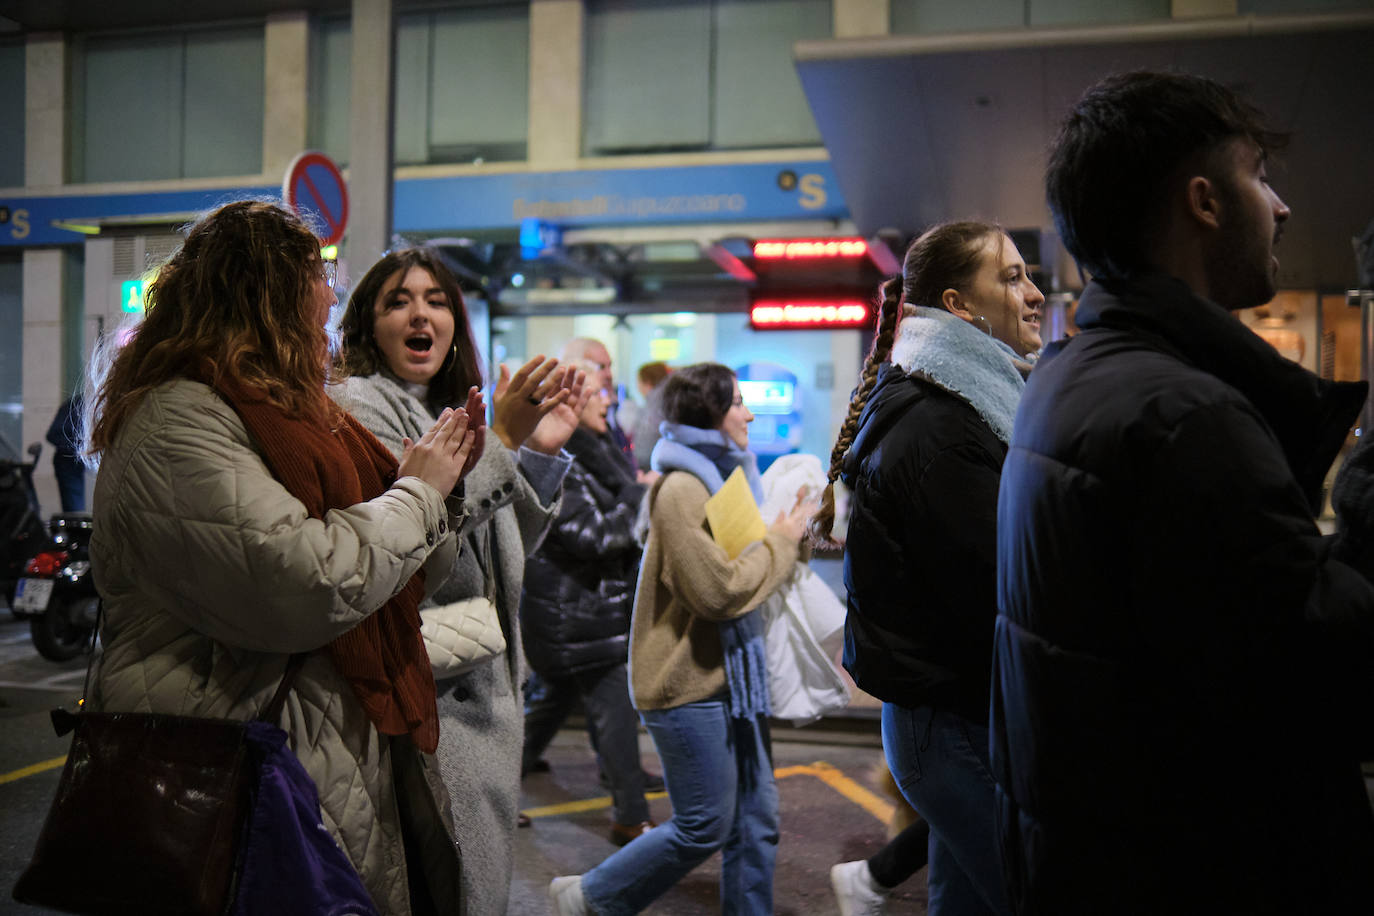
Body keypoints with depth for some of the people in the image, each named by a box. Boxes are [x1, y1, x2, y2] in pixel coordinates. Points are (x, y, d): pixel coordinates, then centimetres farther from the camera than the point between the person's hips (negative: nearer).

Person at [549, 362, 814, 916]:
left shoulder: (721, 475, 13)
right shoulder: (681, 488, -18)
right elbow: (719, 591, -23)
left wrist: (789, 536, 3)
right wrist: (782, 541, -12)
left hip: (731, 673, 9)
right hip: (690, 684, -9)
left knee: (756, 819, 12)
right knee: (705, 827, 2)